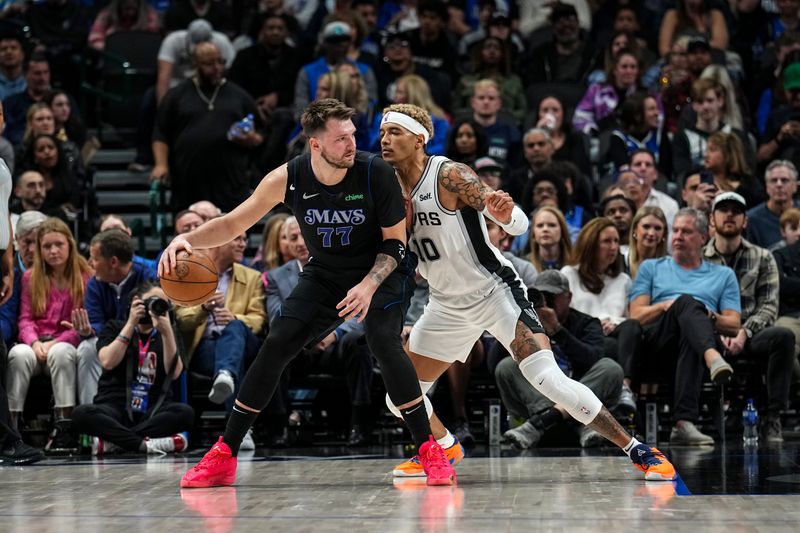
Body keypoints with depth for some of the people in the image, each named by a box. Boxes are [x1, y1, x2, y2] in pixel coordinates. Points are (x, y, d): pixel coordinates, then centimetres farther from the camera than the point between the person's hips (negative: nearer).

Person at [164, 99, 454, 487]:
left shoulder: (376, 174, -23)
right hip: (325, 275, 3)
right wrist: (187, 239, -24)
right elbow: (232, 225, -6)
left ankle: (429, 449, -17)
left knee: (383, 342, -28)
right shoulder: (287, 179, -16)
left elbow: (395, 241, -12)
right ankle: (224, 456, 0)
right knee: (276, 345, -9)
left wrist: (370, 285, -28)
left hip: (381, 270, -3)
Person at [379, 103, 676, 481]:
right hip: (448, 305, 7)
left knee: (547, 379, -23)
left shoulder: (450, 176, -19)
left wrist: (506, 215, -46)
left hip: (494, 291, -7)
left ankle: (637, 451, -16)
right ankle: (444, 447, 38)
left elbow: (520, 226, -22)